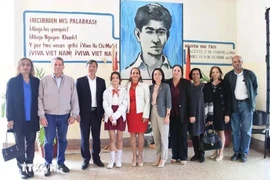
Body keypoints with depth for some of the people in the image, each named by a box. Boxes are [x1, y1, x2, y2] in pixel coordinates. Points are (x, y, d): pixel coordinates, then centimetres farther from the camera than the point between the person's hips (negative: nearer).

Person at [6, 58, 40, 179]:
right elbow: (9, 101, -4)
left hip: (32, 119, 2)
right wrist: (10, 118, -10)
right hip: (18, 119, -2)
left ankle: (29, 166, 21)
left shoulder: (36, 81, 3)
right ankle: (21, 167, 20)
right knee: (20, 144, 8)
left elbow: (39, 99, 4)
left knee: (30, 143, 9)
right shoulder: (13, 82, -2)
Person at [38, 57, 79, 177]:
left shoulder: (70, 80, 1)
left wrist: (73, 114, -1)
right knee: (48, 141, 6)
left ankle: (61, 163, 27)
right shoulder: (44, 80, -2)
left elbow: (74, 99, 3)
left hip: (64, 116, 2)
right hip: (49, 116, -1)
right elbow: (40, 98, -2)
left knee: (62, 140, 12)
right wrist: (41, 115, -6)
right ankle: (47, 165, 22)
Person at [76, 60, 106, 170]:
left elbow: (103, 97, 8)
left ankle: (96, 157, 23)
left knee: (96, 136, 10)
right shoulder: (80, 81, -1)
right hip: (85, 113, -2)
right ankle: (86, 159, 18)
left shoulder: (101, 81, 7)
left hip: (97, 112, 2)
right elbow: (77, 97, -3)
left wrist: (103, 112, 3)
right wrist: (77, 113, -7)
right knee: (84, 136, 6)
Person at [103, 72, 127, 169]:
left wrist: (115, 116, -14)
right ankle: (112, 160, 12)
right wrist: (111, 117, -15)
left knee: (119, 138, 6)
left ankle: (119, 159, 17)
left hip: (120, 115, -1)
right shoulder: (106, 91, 5)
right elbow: (105, 105, -2)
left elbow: (124, 105, -7)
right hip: (110, 116, 1)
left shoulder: (124, 91, 1)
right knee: (112, 139, 3)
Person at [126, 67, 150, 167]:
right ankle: (134, 156, 16)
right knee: (132, 134, 6)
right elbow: (126, 100, 6)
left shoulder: (144, 85, -1)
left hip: (141, 113, -2)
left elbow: (147, 100, -5)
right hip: (130, 113, 3)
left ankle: (140, 156, 16)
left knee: (141, 134, 3)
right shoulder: (127, 86, 8)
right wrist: (125, 112, -1)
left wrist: (146, 114, -11)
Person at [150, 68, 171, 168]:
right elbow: (150, 101, 11)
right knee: (156, 137, 9)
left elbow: (168, 101, -7)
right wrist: (149, 114, 6)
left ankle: (163, 158, 12)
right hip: (153, 113, 4)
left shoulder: (166, 86, -3)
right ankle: (158, 157, 21)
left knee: (164, 137, 1)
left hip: (162, 113, -4)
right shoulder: (151, 87, 10)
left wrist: (167, 115, -13)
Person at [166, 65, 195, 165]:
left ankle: (183, 157, 16)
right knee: (173, 135, 9)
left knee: (183, 135, 6)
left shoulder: (186, 83, -3)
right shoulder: (167, 83, 2)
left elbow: (190, 99, -6)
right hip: (171, 114, 2)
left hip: (183, 114, -2)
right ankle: (175, 156, 21)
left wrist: (192, 114, -9)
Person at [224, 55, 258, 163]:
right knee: (235, 130, 7)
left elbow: (255, 87, 9)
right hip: (234, 105, 1)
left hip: (247, 104, 0)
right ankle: (236, 152, 18)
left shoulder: (250, 74, -1)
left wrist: (252, 100, 4)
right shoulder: (228, 76, -1)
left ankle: (244, 153, 14)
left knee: (246, 130, 3)